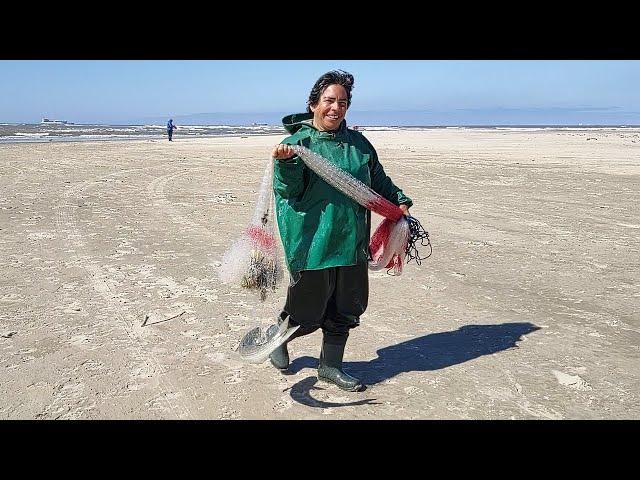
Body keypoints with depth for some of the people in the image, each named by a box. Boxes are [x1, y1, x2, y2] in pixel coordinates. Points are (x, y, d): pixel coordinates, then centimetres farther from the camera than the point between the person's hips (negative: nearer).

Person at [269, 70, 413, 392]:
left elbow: (378, 180, 22)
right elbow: (288, 191, -13)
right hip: (313, 244, -5)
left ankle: (330, 365, 34)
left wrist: (399, 201, 10)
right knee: (308, 313, 6)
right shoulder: (297, 142, -6)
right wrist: (287, 163, -30)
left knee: (345, 310, 15)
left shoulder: (358, 143, 10)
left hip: (352, 243, 6)